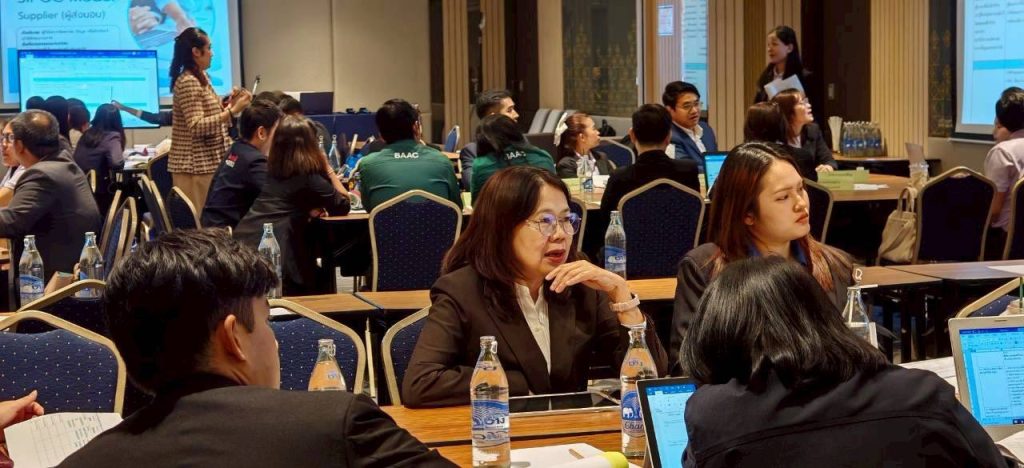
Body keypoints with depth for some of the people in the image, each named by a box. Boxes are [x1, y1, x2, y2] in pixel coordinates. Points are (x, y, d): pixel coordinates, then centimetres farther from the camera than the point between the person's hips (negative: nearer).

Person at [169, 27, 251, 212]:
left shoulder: (202, 78, 14)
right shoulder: (188, 82, -15)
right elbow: (197, 127, -22)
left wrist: (229, 104, 8)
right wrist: (232, 111, -24)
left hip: (208, 161, 9)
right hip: (196, 165, -9)